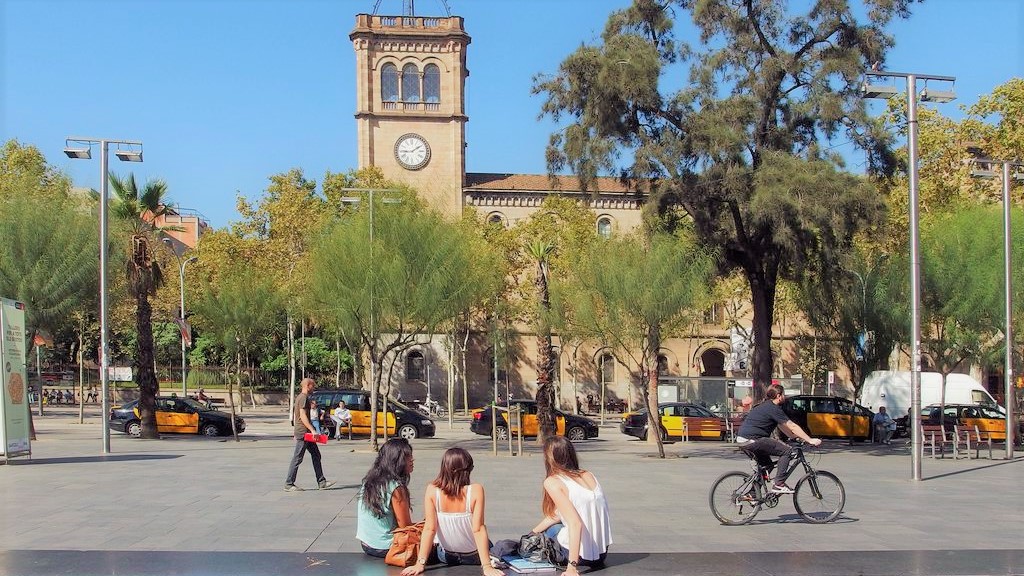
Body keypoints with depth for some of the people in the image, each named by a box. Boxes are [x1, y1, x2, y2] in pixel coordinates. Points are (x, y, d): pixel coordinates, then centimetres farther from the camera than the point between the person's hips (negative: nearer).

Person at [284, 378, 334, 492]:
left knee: (316, 455, 10)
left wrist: (295, 432, 25)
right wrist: (312, 430, -25)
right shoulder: (303, 398, -14)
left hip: (305, 433, 11)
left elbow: (295, 416, 23)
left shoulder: (299, 397, 18)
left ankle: (321, 482, 11)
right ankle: (289, 484, 0)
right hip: (303, 433, -11)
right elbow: (303, 416, -22)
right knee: (297, 458, -5)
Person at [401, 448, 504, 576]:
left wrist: (420, 564, -20)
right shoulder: (476, 491, -24)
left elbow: (429, 529, -22)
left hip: (446, 557, 2)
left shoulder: (432, 490, -19)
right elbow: (478, 530, -27)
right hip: (473, 557, -2)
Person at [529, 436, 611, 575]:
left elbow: (575, 523, -23)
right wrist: (533, 532, 21)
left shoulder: (552, 482, -13)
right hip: (602, 552, 5)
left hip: (582, 556, -5)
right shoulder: (588, 475, 6)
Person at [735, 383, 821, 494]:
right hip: (752, 440, -10)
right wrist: (810, 440, -9)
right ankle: (779, 484, -9)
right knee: (786, 451, -8)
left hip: (742, 439, 10)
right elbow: (792, 427, -12)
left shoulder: (765, 406, 20)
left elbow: (782, 427, 26)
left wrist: (797, 437, 24)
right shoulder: (773, 409, -11)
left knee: (766, 465, 23)